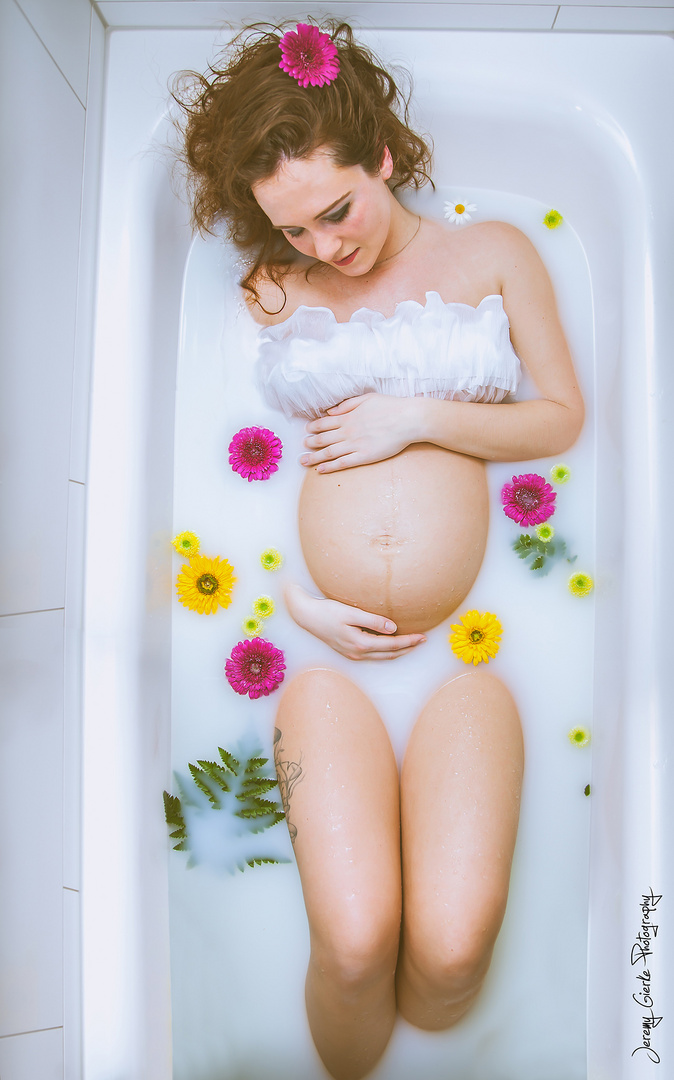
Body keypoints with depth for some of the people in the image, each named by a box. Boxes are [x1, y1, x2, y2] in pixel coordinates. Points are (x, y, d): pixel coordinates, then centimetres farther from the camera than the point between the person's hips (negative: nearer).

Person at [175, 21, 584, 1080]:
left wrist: (421, 416, -3)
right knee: (354, 940, -16)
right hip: (327, 638, 1)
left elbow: (562, 416, 12)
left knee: (452, 942, -14)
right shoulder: (270, 288, 15)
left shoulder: (493, 252, 16)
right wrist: (292, 600, -3)